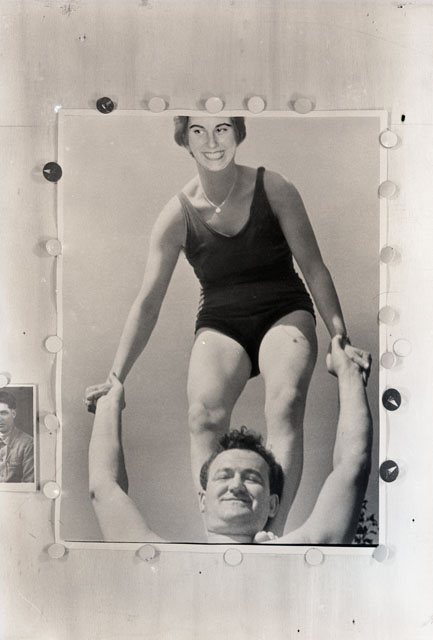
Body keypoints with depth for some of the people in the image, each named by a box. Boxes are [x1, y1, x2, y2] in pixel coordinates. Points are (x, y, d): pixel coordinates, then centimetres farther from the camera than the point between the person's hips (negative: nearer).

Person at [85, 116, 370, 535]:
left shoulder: (273, 189, -6)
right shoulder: (178, 215, -5)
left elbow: (313, 268, 0)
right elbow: (147, 303, -4)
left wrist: (341, 340, -5)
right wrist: (115, 379, -8)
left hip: (284, 312, 0)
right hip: (221, 322, 1)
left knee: (286, 403, -31)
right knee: (203, 416, -28)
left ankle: (273, 530, -31)